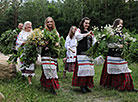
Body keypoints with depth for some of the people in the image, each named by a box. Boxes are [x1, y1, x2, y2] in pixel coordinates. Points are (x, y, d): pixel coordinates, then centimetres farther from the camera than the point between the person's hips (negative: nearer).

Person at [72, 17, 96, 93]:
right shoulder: (79, 30, 4)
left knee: (89, 68, 3)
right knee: (82, 68, -9)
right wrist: (86, 34, -13)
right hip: (81, 52, -5)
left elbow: (94, 41, 18)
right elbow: (77, 36, -18)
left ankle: (86, 85, 10)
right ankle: (82, 85, -2)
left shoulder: (90, 32, 19)